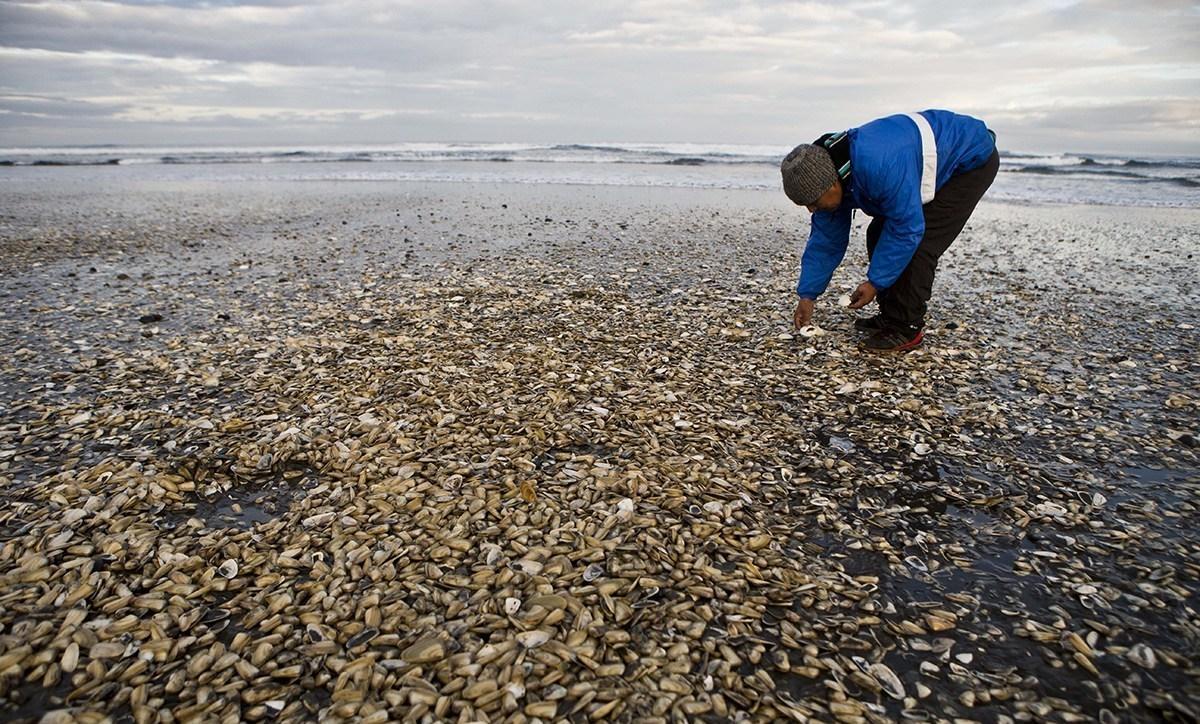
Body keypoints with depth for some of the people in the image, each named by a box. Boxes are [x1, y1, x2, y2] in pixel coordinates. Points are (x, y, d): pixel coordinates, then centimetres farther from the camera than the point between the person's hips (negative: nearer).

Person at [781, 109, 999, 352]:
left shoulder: (880, 167, -42)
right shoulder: (829, 174, -12)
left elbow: (907, 229, -34)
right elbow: (824, 241, -5)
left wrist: (875, 283, -26)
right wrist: (807, 295, -6)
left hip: (972, 160, -9)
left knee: (919, 246, -19)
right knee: (879, 235, 3)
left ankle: (906, 329, -8)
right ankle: (891, 316, 12)